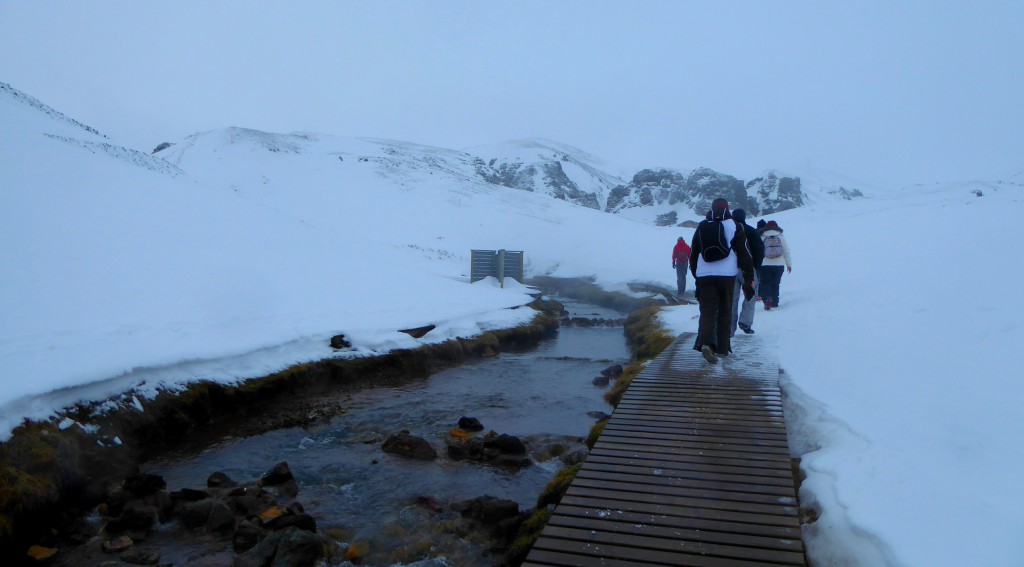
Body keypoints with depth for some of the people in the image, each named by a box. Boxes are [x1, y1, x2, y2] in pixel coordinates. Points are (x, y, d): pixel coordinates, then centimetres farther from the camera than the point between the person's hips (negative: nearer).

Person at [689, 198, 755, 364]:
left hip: (704, 275, 2)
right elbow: (744, 253, 0)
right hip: (726, 275, -1)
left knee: (707, 310, -2)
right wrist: (749, 278, 3)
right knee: (724, 311, 10)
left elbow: (693, 253, 17)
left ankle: (705, 342, -26)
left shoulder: (701, 227, 12)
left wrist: (696, 275, 28)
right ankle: (722, 348, 14)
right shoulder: (733, 226, 3)